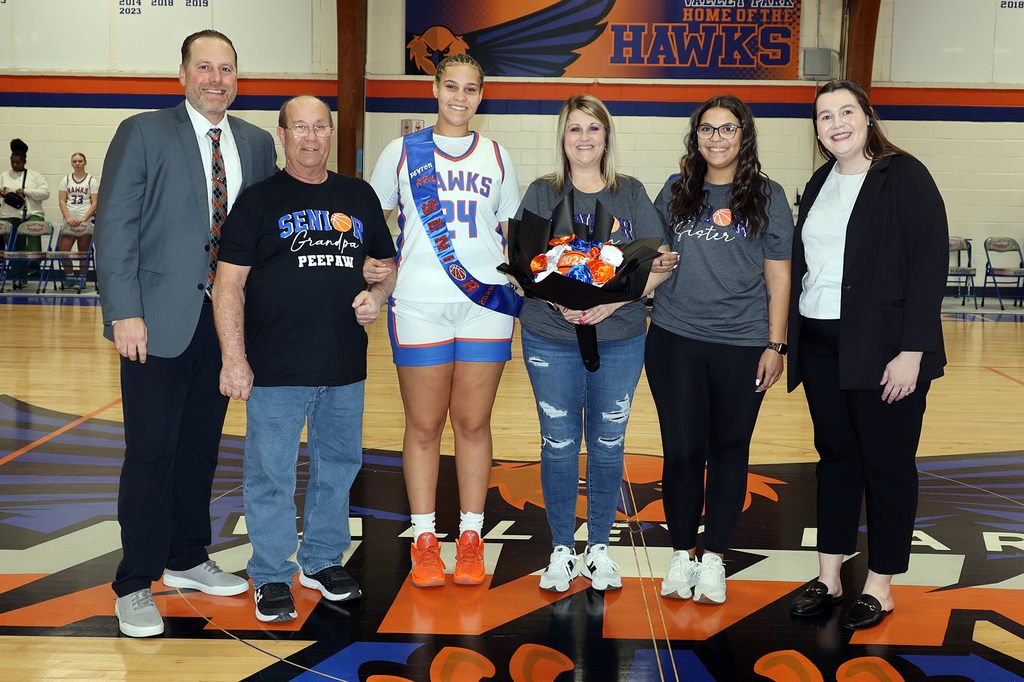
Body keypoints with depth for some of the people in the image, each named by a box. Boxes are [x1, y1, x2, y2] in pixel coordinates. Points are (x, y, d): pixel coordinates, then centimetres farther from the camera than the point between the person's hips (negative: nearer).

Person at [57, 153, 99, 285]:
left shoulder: (92, 181, 7)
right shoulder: (66, 180, 13)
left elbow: (95, 203, 0)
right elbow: (62, 201, 7)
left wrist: (83, 218, -12)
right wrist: (68, 218, -8)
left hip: (85, 221, -2)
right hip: (69, 221, 2)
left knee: (83, 252, -1)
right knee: (62, 249, -8)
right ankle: (69, 275, 7)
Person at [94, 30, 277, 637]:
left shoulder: (257, 144, 11)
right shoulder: (143, 134, -2)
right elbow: (114, 228, -7)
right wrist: (125, 313, -14)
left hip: (226, 319, 4)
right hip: (159, 320, -4)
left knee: (202, 445, 14)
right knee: (153, 451, -1)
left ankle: (188, 559, 31)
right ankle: (135, 586, 12)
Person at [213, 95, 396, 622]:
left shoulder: (359, 197, 12)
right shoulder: (258, 200, 0)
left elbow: (387, 260, 21)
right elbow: (228, 284, -4)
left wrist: (377, 295, -2)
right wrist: (234, 359, -12)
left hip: (346, 367, 4)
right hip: (276, 370, -4)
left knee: (339, 463, 14)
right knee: (271, 474, 2)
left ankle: (323, 560, 31)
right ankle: (272, 577, 17)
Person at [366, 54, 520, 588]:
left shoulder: (497, 158, 13)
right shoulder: (401, 153, 8)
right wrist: (370, 264, -4)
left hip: (487, 304, 1)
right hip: (419, 304, -1)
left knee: (473, 423, 5)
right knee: (423, 425, 4)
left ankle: (470, 539, 15)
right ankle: (424, 541, 14)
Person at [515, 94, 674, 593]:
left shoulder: (632, 193, 6)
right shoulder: (542, 193, 4)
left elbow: (659, 265, 0)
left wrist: (613, 299, -14)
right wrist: (557, 298, -17)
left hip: (620, 340, 1)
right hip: (551, 339, -1)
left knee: (608, 444, 7)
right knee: (559, 444, 4)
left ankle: (598, 548, 23)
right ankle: (562, 550, 19)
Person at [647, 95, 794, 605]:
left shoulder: (767, 197, 2)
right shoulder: (676, 193, 9)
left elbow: (778, 277, 2)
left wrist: (775, 345, -3)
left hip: (742, 345, -1)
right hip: (675, 339, 2)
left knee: (729, 450, 7)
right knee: (681, 450, 4)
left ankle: (714, 558, 20)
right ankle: (682, 554, 20)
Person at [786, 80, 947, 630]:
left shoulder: (904, 176, -7)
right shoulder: (819, 184, 12)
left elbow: (931, 263, -12)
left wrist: (912, 351, -18)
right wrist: (790, 341, 8)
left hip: (883, 348, -6)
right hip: (820, 344, 6)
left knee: (886, 464, 4)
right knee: (835, 456, 13)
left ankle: (880, 587, 17)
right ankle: (828, 578, 23)